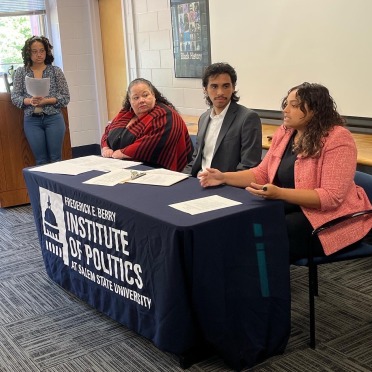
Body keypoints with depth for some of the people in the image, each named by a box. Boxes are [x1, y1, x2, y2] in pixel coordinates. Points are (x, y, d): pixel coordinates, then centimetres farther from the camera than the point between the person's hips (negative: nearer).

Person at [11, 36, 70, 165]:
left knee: (56, 158, 0)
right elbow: (15, 97, 4)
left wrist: (46, 101, -15)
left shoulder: (56, 71, 2)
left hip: (53, 118, -1)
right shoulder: (21, 72, 6)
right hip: (32, 121, 1)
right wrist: (29, 101, -16)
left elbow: (66, 98, 0)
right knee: (41, 160, 3)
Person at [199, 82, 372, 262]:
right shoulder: (284, 133, 5)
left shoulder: (337, 139, -17)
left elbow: (331, 197, -23)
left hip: (330, 217, -6)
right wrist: (224, 177, -6)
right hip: (292, 209, 7)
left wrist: (279, 193, -33)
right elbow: (262, 173, 10)